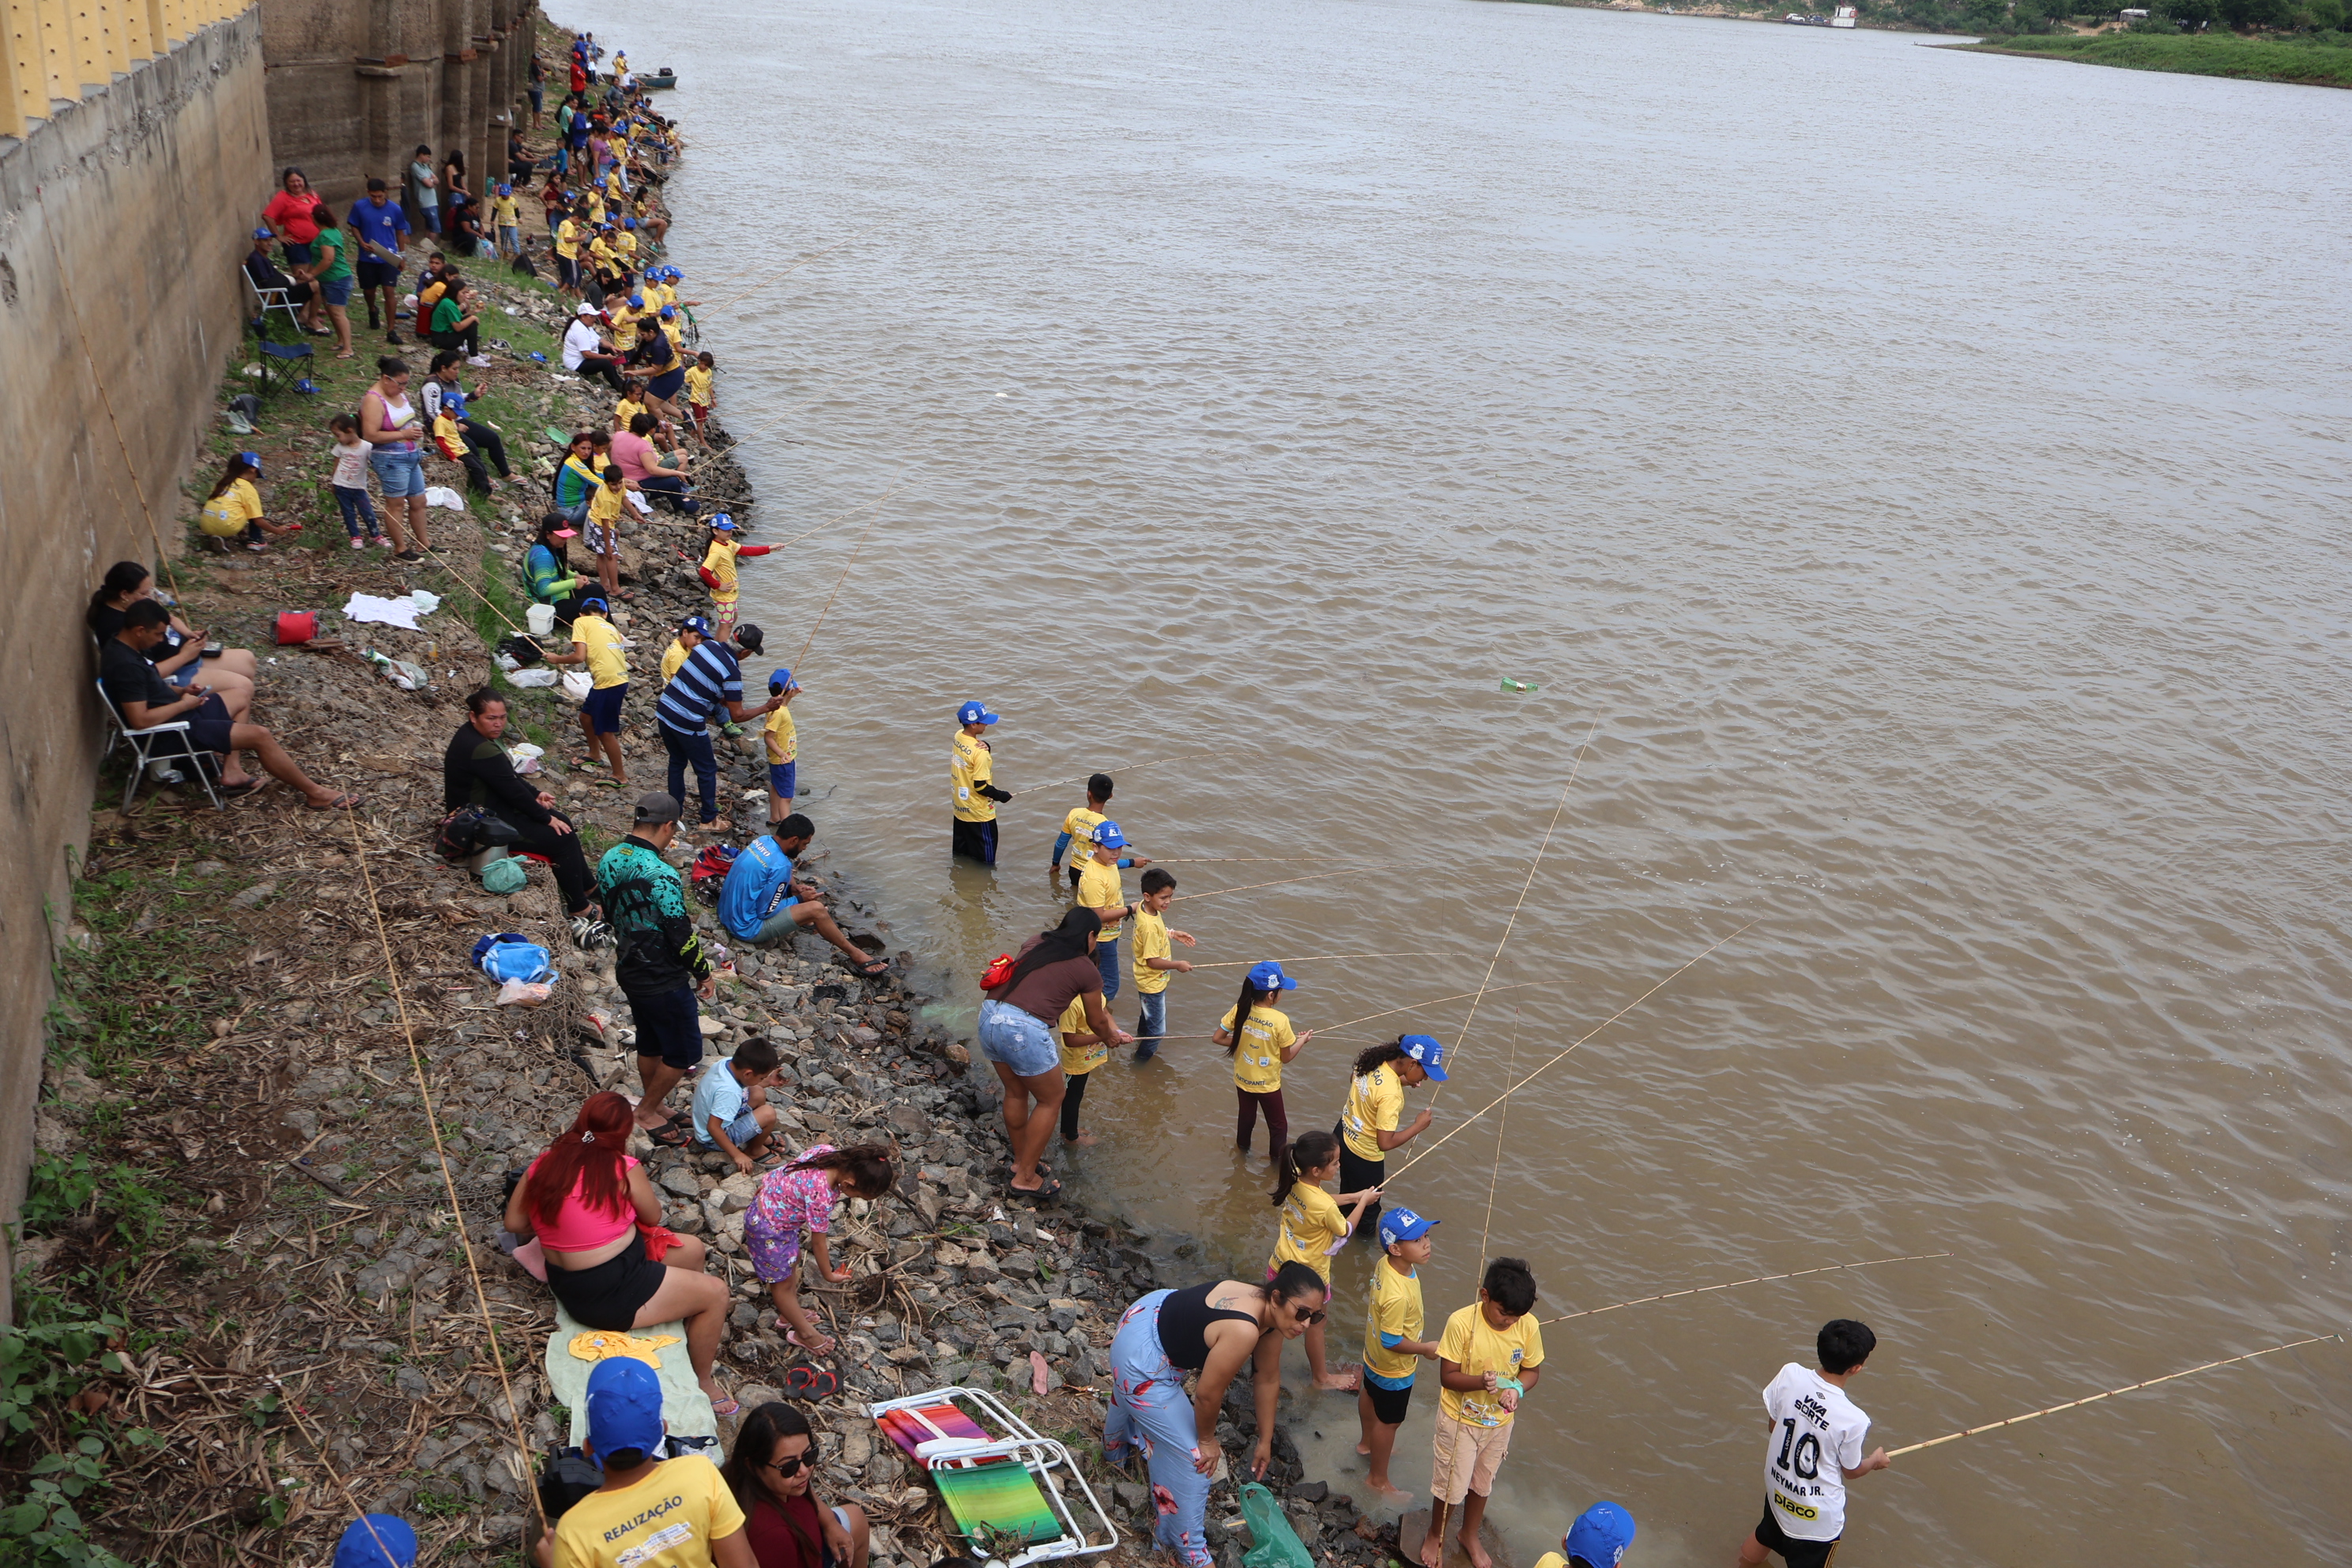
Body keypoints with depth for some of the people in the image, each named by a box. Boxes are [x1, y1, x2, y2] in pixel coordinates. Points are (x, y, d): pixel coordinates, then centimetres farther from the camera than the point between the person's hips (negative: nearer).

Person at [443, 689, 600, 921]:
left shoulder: (479, 735, 4)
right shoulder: (480, 749, -29)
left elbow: (510, 777, 15)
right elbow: (512, 790, -23)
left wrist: (536, 795, 2)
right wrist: (547, 818, -13)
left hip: (495, 806, 11)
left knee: (563, 823, 14)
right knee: (561, 838, -11)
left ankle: (588, 888, 24)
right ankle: (579, 909, -1)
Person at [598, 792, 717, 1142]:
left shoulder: (609, 860, -3)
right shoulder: (661, 875, -29)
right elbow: (682, 936, -23)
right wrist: (705, 973, -8)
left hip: (629, 972, 9)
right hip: (663, 981, -8)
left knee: (650, 1044, 24)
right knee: (684, 1052, 9)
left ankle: (653, 1108, 38)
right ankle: (647, 1113, 20)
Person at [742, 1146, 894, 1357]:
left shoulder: (827, 1150, -19)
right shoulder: (822, 1197, -36)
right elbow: (818, 1242, -20)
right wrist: (829, 1275, -4)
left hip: (769, 1196, 8)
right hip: (769, 1229, -8)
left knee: (792, 1262, 27)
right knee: (782, 1283, 14)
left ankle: (790, 1313, 47)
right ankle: (805, 1333, 31)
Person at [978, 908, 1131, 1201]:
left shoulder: (1035, 943, 19)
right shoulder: (1086, 969, 2)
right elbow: (1097, 1022, 16)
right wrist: (1111, 1037, 40)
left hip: (988, 1015, 7)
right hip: (1024, 1030, -7)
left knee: (1015, 1093, 26)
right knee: (1050, 1100, 14)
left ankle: (1020, 1161, 42)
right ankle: (1025, 1178, 20)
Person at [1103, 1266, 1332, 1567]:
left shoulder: (1271, 1313, -11)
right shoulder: (1244, 1331, -38)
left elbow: (1268, 1379, 2)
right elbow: (1207, 1394, -27)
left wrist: (1265, 1441, 10)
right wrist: (1207, 1440, -8)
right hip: (1142, 1361, -9)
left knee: (1132, 1398, 40)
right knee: (1190, 1455, -1)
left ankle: (1115, 1449, 72)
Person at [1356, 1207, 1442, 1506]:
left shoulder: (1385, 1264, -19)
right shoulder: (1398, 1295, -44)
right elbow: (1392, 1341, -34)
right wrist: (1425, 1348, -20)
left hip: (1373, 1357, 9)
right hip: (1394, 1369, -9)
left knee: (1370, 1396, 33)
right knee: (1389, 1422, 15)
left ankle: (1367, 1443, 61)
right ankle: (1379, 1480, 37)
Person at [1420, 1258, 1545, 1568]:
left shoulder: (1528, 1327, -17)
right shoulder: (1461, 1322, -28)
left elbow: (1531, 1370, -2)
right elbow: (1448, 1376, -21)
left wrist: (1517, 1388, -24)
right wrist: (1480, 1382, -40)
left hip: (1499, 1422, 3)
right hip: (1460, 1419, -3)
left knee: (1482, 1483, 24)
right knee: (1451, 1486, 10)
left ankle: (1469, 1534, 51)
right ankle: (1435, 1536, 41)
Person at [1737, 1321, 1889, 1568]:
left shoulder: (1789, 1375, -21)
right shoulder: (1853, 1420, -32)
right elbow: (1851, 1471, -11)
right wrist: (1876, 1460, 11)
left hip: (1777, 1490, 5)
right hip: (1817, 1518, -5)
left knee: (1764, 1537, 34)